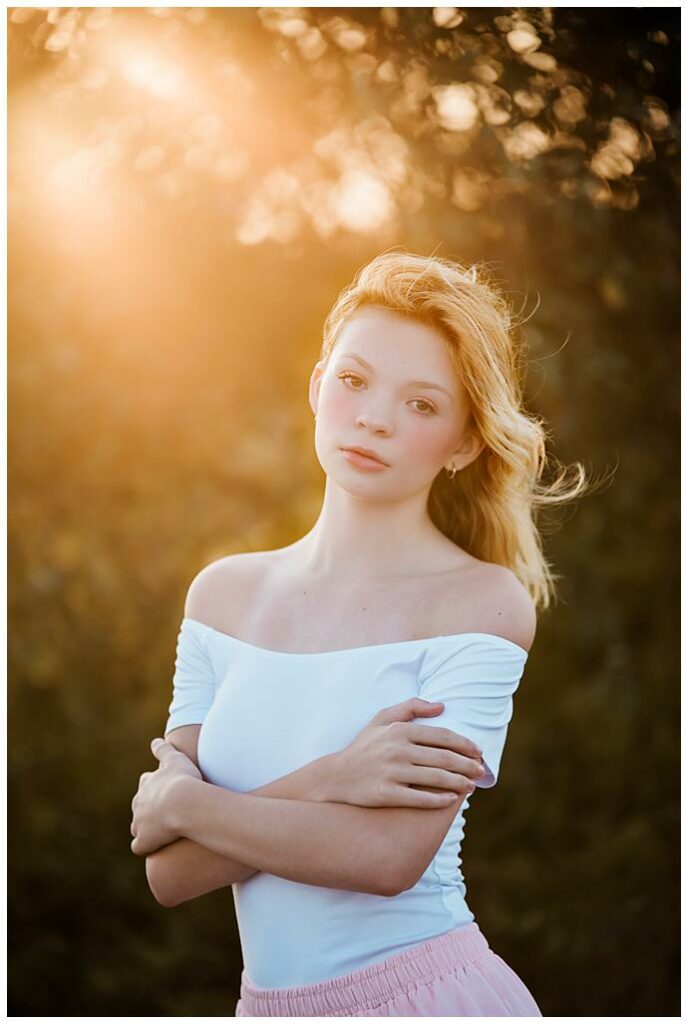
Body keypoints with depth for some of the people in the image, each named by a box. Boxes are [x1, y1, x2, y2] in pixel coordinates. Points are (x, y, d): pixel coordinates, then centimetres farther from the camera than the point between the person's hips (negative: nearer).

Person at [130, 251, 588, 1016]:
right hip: (271, 1004, 4)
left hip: (429, 992, -3)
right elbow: (168, 873, -5)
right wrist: (323, 784, -20)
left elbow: (390, 856, -21)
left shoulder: (484, 601, -11)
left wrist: (181, 803, -10)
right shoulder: (225, 592, 1)